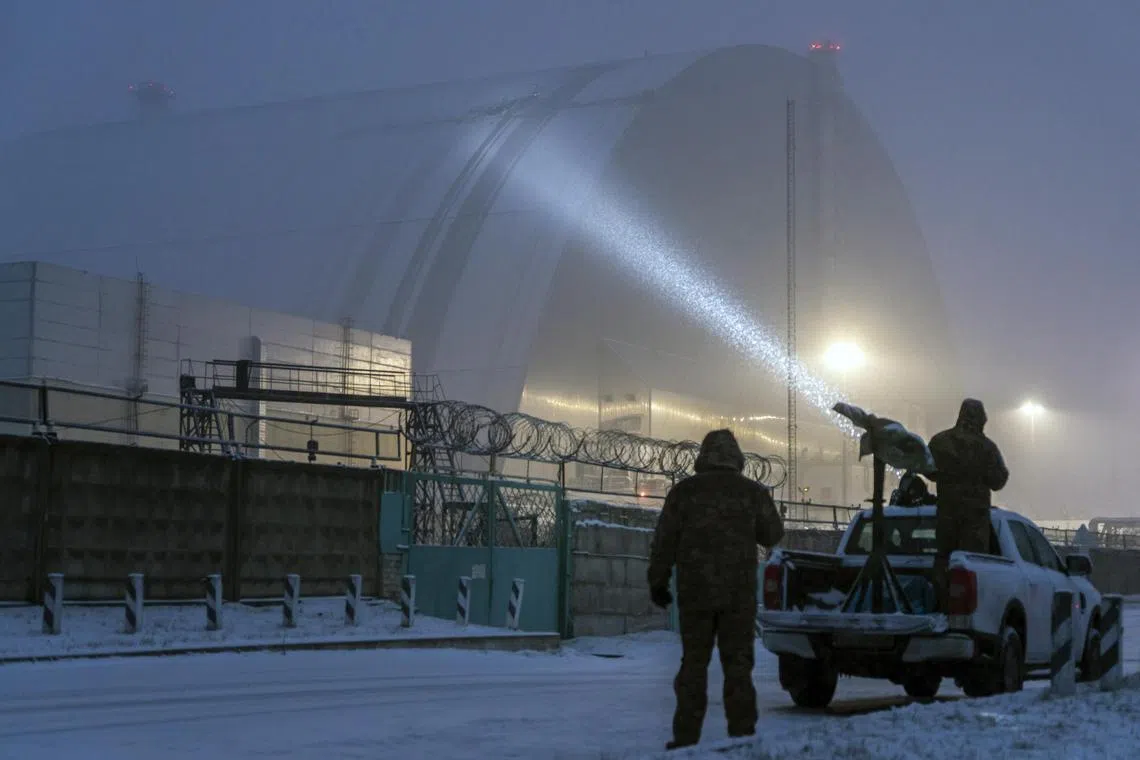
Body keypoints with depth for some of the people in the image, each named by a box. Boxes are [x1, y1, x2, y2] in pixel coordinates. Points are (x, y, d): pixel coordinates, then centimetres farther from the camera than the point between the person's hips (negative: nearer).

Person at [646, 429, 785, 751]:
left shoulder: (683, 491, -2)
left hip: (695, 591, 0)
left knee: (694, 663, 7)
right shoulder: (753, 492, 0)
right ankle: (741, 734, 1)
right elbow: (772, 535, 12)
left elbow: (664, 541, 0)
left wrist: (657, 582, 9)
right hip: (740, 592, 0)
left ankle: (686, 736, 5)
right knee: (738, 664, 5)